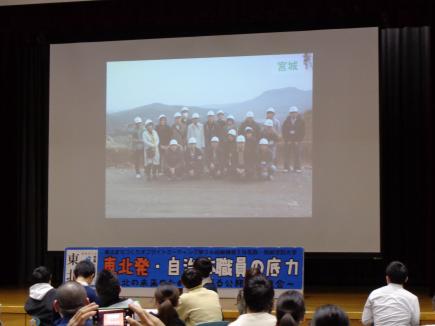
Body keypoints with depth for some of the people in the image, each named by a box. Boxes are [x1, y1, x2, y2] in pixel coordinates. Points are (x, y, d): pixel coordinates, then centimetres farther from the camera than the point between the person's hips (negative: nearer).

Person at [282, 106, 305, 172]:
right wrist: (287, 140, -6)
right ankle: (286, 168, 1)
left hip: (296, 141, -1)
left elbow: (302, 132, 2)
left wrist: (298, 140, -7)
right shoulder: (286, 122, 7)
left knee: (297, 154, -3)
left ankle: (297, 168, 2)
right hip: (288, 141, 1)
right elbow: (284, 132, 4)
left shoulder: (301, 122, 4)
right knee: (287, 154, -2)